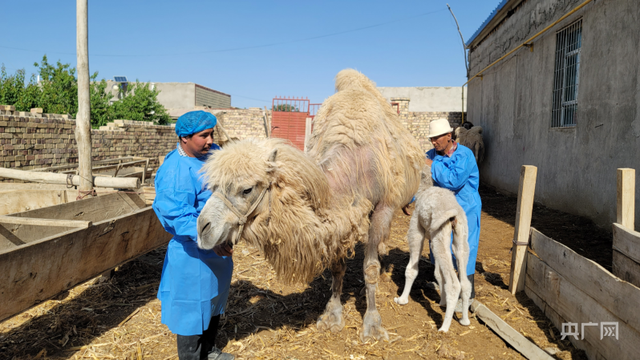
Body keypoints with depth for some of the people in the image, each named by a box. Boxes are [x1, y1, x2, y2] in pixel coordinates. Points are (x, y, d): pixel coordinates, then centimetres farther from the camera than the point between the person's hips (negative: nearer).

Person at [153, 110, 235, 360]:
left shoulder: (213, 153, 0)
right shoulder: (174, 171, -25)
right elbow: (177, 215, -31)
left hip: (219, 246, 9)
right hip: (193, 253, -9)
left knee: (214, 298, 24)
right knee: (193, 305, 6)